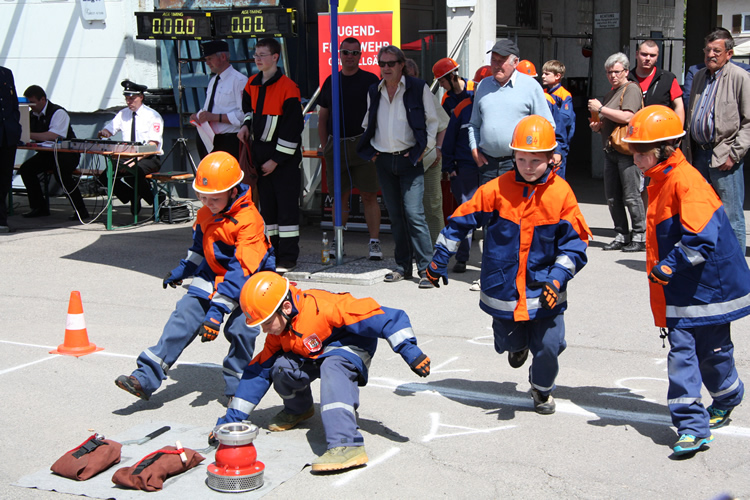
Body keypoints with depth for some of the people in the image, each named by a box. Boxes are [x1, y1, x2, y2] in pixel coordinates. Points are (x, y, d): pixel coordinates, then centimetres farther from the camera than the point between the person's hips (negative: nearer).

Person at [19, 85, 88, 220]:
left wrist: (28, 135, -32)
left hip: (66, 154, -7)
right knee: (26, 168, -14)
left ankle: (80, 210, -24)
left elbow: (53, 136, -29)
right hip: (47, 154, 7)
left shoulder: (58, 112, -16)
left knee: (60, 170, -35)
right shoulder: (33, 114, 7)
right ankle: (39, 208, -5)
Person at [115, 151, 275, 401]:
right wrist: (180, 272, 28)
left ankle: (236, 387, -2)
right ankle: (146, 378, -11)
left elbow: (241, 270, -29)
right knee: (183, 316, -9)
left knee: (240, 328, -24)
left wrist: (217, 311, -33)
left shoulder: (248, 221, -25)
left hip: (248, 283, -6)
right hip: (213, 276, 6)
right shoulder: (205, 214, 0)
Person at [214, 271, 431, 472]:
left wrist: (411, 353, -34)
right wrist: (231, 418, -5)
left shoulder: (322, 307, -32)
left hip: (350, 344, -6)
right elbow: (259, 371, -2)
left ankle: (346, 445, -52)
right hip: (313, 355, 6)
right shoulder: (277, 331, -9)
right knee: (281, 368, -22)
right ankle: (298, 409, 12)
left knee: (332, 369, -38)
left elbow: (383, 318, -31)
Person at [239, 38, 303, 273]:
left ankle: (288, 257, 0)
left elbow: (293, 126, -16)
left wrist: (276, 159, -15)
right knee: (267, 202, 12)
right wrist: (246, 125, 9)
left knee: (286, 204, -4)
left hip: (284, 155, -7)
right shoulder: (252, 84, 8)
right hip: (260, 151, 7)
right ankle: (271, 252, 20)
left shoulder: (287, 87, -15)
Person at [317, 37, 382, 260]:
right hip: (336, 145, 3)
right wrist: (324, 146, 11)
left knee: (369, 195, -5)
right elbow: (322, 117, 18)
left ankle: (374, 242, -2)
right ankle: (336, 242, 14)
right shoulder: (331, 82, 13)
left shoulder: (370, 80, 2)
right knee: (340, 195, 7)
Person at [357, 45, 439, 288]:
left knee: (414, 215, -12)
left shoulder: (419, 88, -2)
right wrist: (370, 150, 12)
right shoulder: (374, 92, 12)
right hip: (383, 160, 5)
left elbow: (432, 121, 1)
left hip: (409, 159, -5)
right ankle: (403, 266, 16)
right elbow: (368, 124, 23)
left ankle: (425, 268, -8)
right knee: (395, 215, 9)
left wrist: (424, 148, -6)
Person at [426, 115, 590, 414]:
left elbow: (575, 241, -3)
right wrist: (439, 259, 5)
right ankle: (518, 345, 54)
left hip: (544, 290, -1)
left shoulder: (561, 193, -8)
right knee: (510, 343, 13)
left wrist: (558, 277, -15)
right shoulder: (497, 190, -7)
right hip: (503, 287, 1)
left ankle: (542, 389, 26)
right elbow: (461, 221, 2)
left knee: (548, 346, -7)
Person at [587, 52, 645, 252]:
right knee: (612, 198, 8)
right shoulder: (610, 95, 22)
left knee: (631, 196, -8)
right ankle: (622, 236, 15)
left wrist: (600, 109, -11)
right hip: (611, 151, 9)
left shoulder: (631, 90, -5)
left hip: (627, 151, -9)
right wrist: (597, 126, 7)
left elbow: (626, 117, -19)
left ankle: (640, 237, -1)